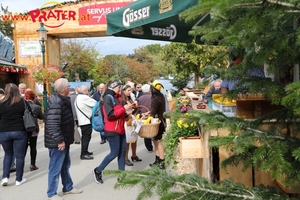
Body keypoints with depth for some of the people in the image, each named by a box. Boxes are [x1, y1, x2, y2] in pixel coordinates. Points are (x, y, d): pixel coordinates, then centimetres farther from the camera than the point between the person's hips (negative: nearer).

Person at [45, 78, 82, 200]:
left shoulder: (62, 99, 10)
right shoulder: (56, 102, -23)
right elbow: (53, 124, -29)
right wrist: (59, 140, -25)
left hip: (64, 140, 10)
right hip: (57, 142, -10)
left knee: (65, 166, 20)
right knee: (56, 168, 2)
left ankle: (68, 188, 34)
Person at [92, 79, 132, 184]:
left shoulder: (117, 97, 13)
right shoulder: (108, 98, -14)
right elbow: (110, 115, -23)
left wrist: (127, 108, 9)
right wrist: (124, 109, -19)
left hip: (120, 129, 9)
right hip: (112, 130, -9)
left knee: (122, 152, 9)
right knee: (114, 153, -3)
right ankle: (98, 171, 14)